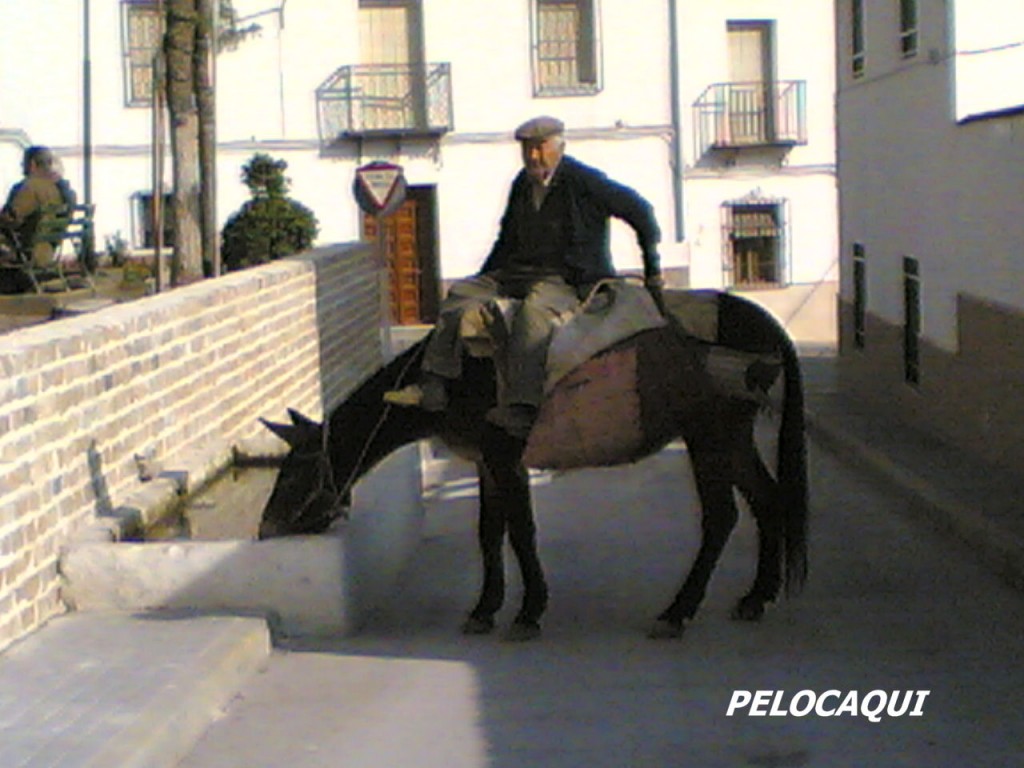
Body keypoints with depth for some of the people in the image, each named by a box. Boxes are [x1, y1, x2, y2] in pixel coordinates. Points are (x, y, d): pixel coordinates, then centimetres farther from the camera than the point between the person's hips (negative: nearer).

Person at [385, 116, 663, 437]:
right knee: (462, 292, -2)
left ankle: (520, 410, -51)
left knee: (534, 306, -39)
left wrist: (652, 268, 4)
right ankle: (432, 387, -9)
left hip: (568, 280, -8)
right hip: (518, 274, 8)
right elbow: (507, 239, 28)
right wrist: (484, 280, 26)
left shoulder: (584, 182, -7)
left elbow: (639, 210, 1)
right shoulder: (522, 184, 15)